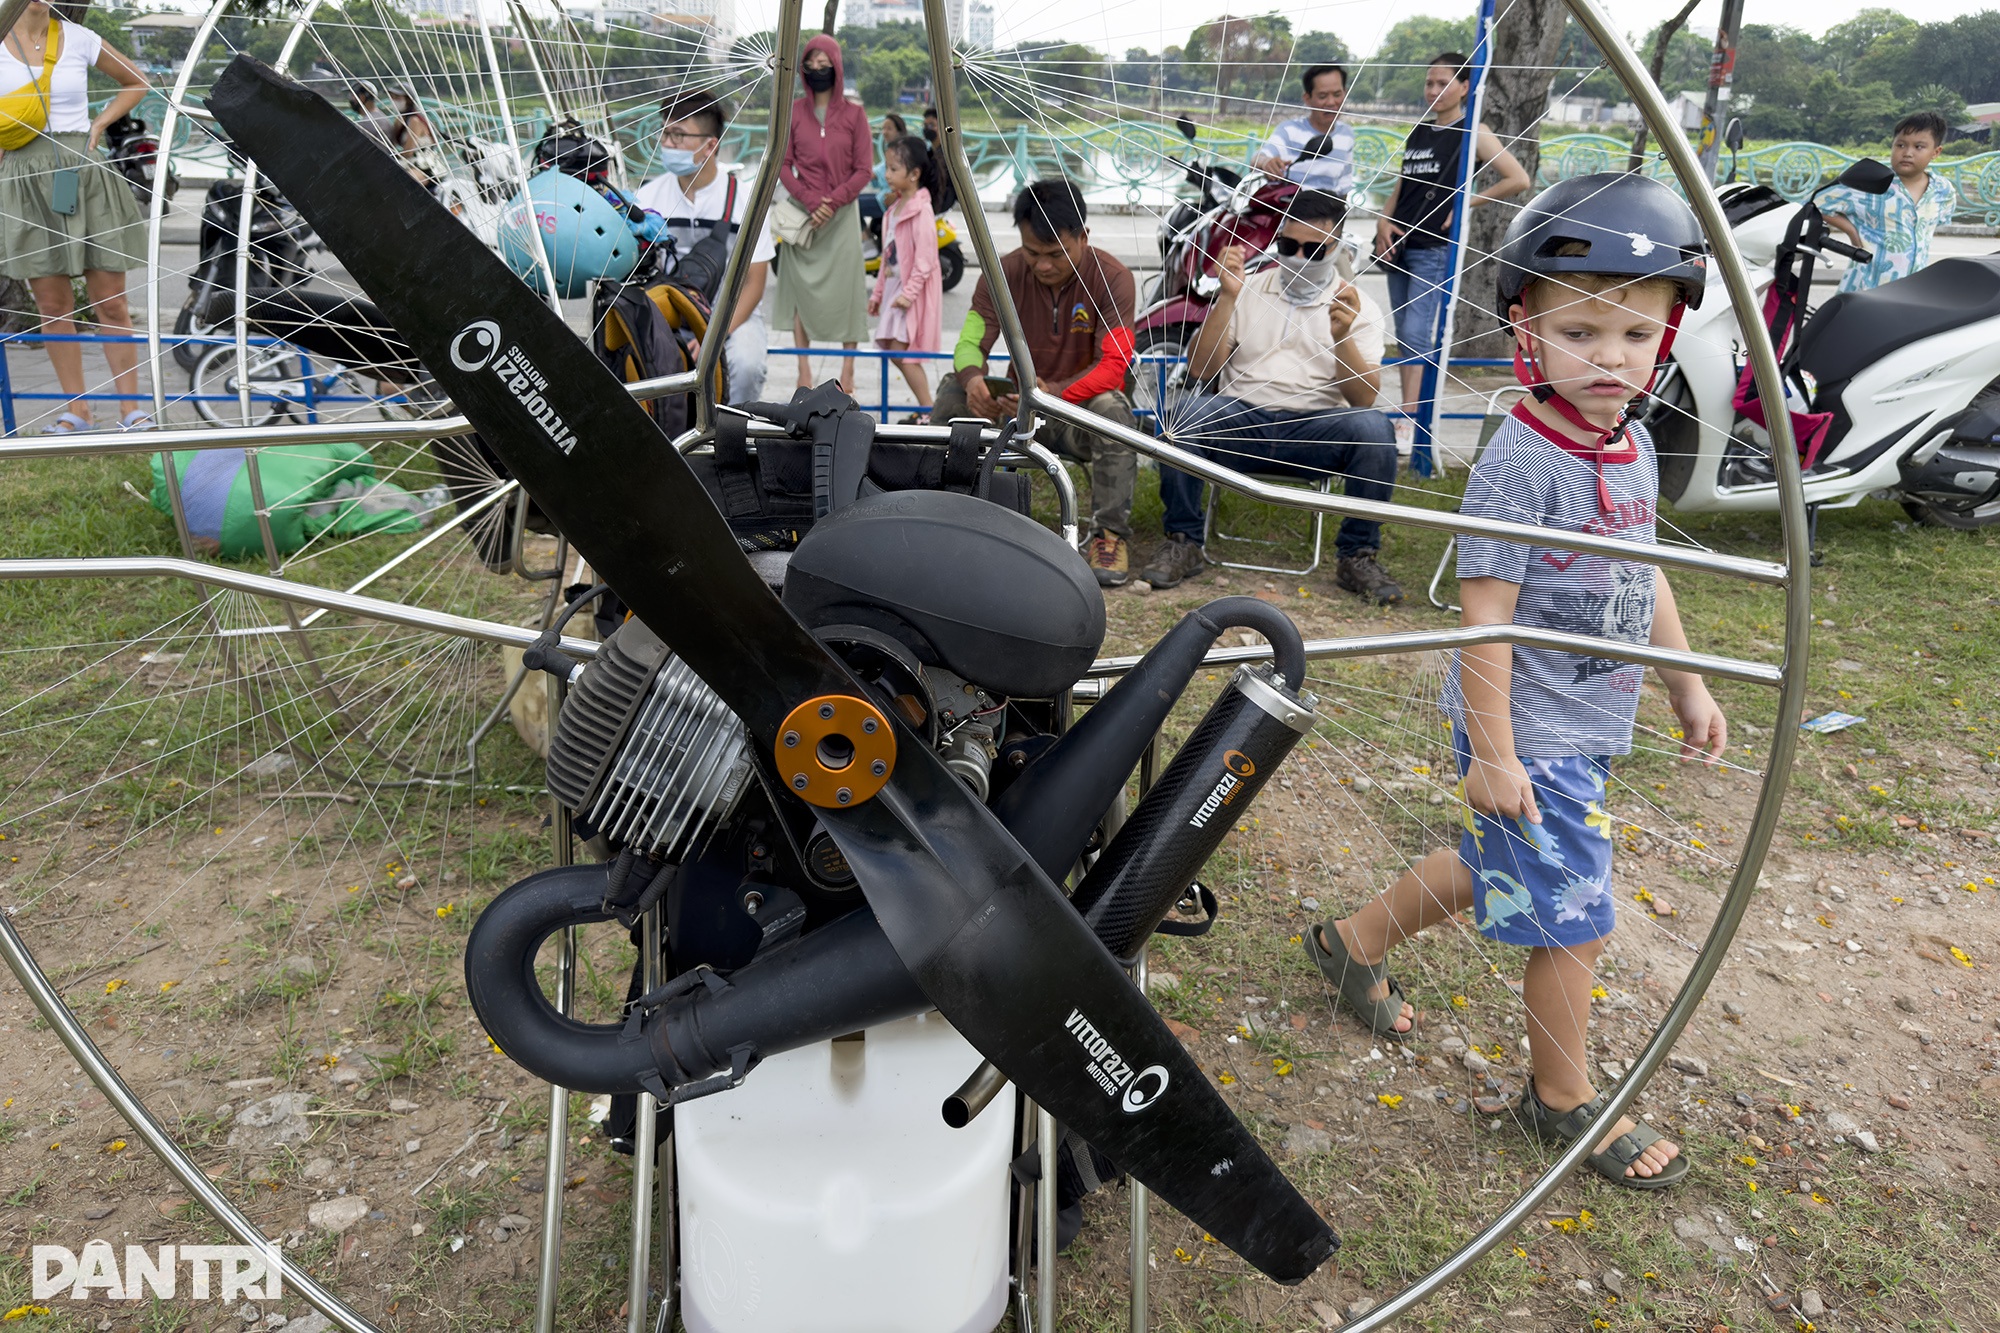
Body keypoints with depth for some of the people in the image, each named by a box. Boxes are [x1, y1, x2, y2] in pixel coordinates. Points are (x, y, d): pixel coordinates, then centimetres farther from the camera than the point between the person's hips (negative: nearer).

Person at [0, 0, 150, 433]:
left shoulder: (79, 39, 4)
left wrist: (99, 124, 7)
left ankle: (131, 409, 4)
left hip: (85, 176, 0)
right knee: (53, 305, 3)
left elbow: (136, 82, 18)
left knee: (110, 303, -1)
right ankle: (74, 409, 11)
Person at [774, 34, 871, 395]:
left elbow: (864, 170, -1)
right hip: (802, 213, 1)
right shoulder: (793, 112, 4)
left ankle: (847, 372, 4)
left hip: (842, 214, -1)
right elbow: (782, 165, 2)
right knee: (801, 286, 2)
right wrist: (810, 200, -14)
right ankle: (804, 369, 8)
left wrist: (833, 202, -14)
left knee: (846, 288, -2)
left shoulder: (853, 114, 1)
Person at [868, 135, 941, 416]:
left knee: (901, 352, -11)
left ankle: (929, 412, -2)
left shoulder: (921, 210, -16)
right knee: (894, 352, 10)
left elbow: (925, 258, -20)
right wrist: (878, 292, 18)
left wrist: (909, 293, -23)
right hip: (894, 287, 9)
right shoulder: (893, 208, 12)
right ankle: (926, 408, 17)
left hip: (913, 291, -9)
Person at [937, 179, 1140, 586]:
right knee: (953, 392, -23)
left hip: (1080, 411, -2)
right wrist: (974, 379, -36)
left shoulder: (1112, 278, -14)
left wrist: (1054, 393, -42)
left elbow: (1113, 368, -24)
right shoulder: (1004, 273, -5)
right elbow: (969, 343, -10)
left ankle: (1110, 533, -23)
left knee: (1112, 409, -37)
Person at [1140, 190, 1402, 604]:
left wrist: (1342, 336, -22)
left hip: (1317, 431, 0)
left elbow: (1363, 398, -5)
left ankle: (1358, 556, -12)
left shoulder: (1359, 309, 9)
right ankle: (1183, 542, -14)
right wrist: (1227, 297, -8)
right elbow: (1199, 371, 2)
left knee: (1374, 427, -30)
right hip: (1242, 422, 0)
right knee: (1186, 413, -30)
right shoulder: (1248, 290, 12)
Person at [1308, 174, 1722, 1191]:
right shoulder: (1520, 461, -22)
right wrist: (1492, 756, -22)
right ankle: (1564, 1099, 28)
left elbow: (1644, 575, 17)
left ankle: (1356, 939, 45)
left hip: (1587, 729, 9)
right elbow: (1484, 617, -22)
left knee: (1495, 868, 23)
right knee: (1576, 919, 4)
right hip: (1529, 738, -8)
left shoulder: (1633, 446, 4)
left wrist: (1687, 684, 23)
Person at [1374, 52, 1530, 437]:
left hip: (1434, 249, -7)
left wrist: (1467, 201, -8)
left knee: (1416, 333, -14)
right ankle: (1415, 408, 17)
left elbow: (1518, 179, -9)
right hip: (1399, 244, 7)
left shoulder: (1473, 133, -4)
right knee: (1404, 335, 9)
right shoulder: (1418, 131, 15)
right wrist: (1384, 221, 2)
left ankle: (1409, 420, -15)